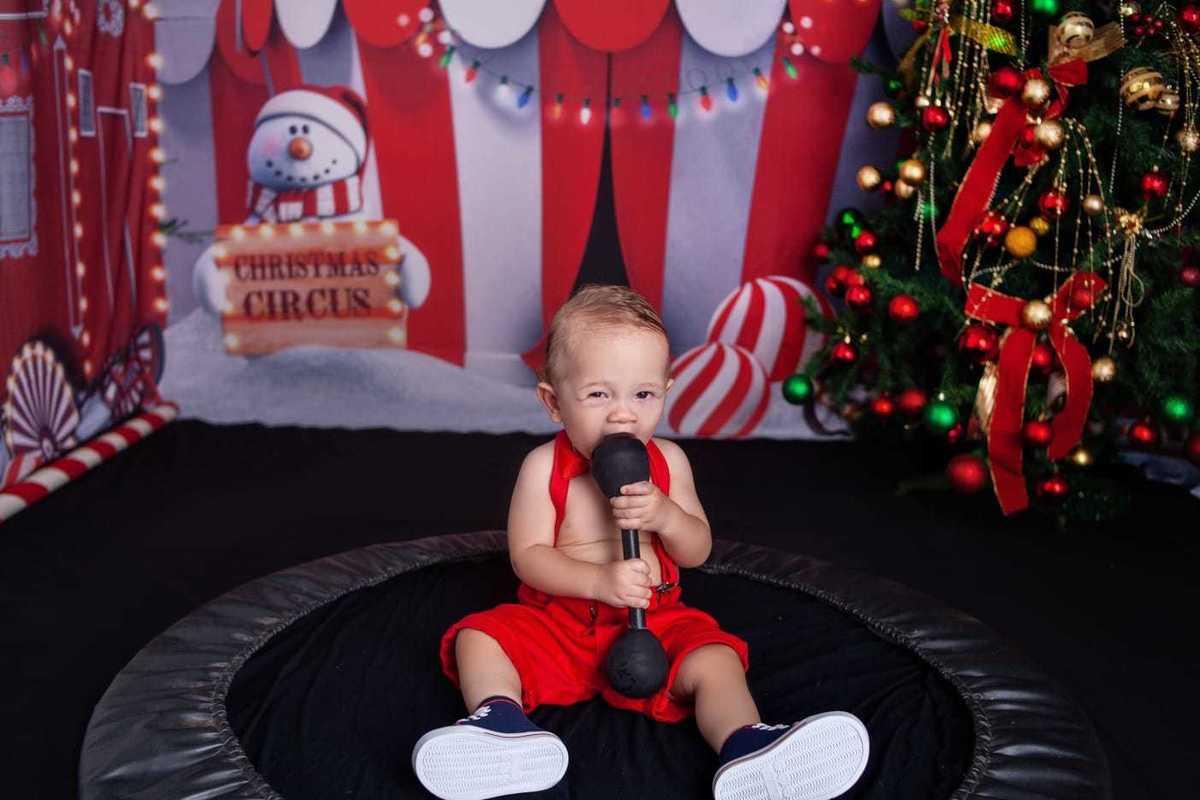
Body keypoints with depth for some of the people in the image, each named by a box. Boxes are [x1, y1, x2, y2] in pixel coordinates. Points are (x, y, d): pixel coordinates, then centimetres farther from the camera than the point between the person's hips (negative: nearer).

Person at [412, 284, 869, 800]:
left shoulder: (667, 461, -2)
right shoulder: (544, 467, -9)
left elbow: (698, 551, 1)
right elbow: (527, 557, -13)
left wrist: (665, 516, -22)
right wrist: (599, 581, -29)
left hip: (654, 623, 1)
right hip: (556, 621, 0)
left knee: (716, 660, -25)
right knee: (477, 639, -20)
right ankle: (502, 723, -39)